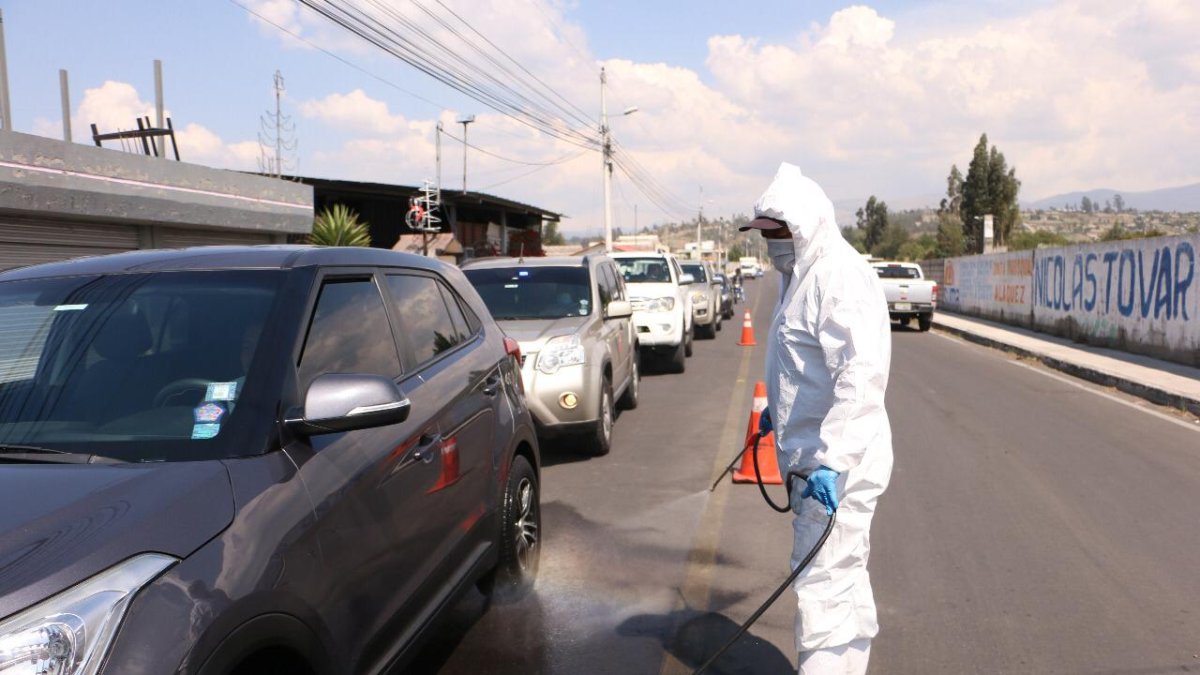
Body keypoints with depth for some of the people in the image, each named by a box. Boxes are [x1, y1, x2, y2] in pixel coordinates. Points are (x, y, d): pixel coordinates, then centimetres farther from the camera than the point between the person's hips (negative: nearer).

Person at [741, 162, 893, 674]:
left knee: (822, 584, -7)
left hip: (838, 464, -11)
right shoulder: (802, 273, 14)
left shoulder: (839, 276, -20)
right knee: (844, 575, 22)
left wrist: (831, 459, -35)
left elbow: (863, 374, -30)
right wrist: (777, 407, 35)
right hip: (816, 457, 11)